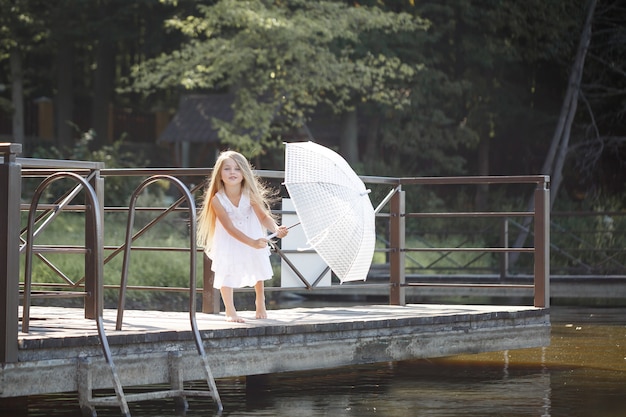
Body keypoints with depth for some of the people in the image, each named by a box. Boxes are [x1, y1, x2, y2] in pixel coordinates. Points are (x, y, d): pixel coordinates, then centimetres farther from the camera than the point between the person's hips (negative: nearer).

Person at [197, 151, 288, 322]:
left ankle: (260, 305, 35)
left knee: (258, 272, 12)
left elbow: (264, 217, -21)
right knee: (226, 274, -7)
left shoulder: (250, 195, -20)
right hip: (229, 244, -2)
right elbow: (230, 228, -30)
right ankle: (230, 311, 5)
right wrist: (252, 243, -42)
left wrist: (276, 229, -43)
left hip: (254, 240, 2)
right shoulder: (217, 200, -27)